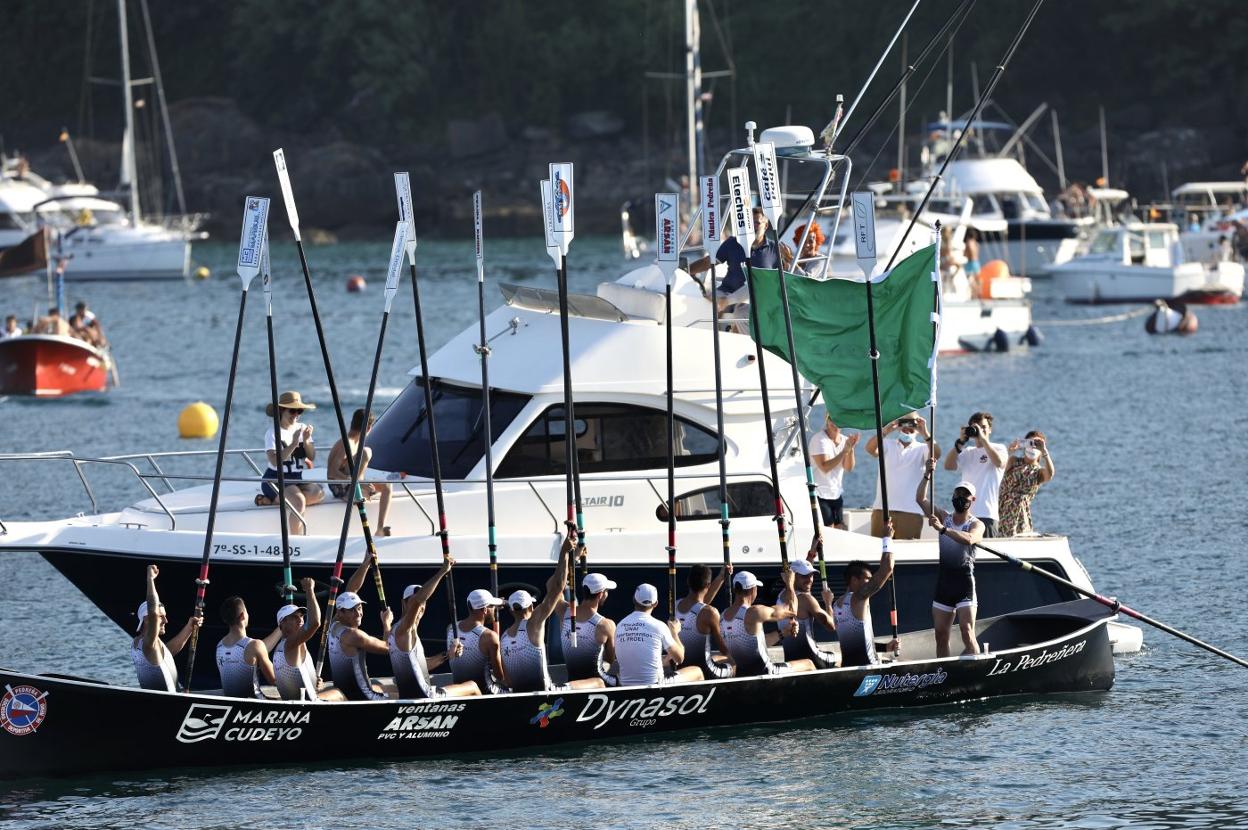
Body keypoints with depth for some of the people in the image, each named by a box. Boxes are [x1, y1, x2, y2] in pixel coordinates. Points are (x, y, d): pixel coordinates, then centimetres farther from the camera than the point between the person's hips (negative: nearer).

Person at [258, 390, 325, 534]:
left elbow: (312, 457, 3)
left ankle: (275, 500, -14)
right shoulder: (272, 433, -7)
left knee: (319, 493, -25)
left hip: (298, 479, 6)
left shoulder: (302, 429, 10)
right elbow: (275, 461, -20)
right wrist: (293, 444, -25)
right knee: (299, 502, -33)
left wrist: (306, 441, -14)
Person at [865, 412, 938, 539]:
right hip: (882, 509, 1)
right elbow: (870, 449, -11)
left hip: (910, 512, -1)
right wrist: (885, 431, -29)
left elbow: (936, 453, -14)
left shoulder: (921, 449, 6)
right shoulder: (888, 446, 9)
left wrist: (925, 433, -30)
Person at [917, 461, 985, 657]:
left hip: (965, 580, -5)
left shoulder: (976, 525, -2)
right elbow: (921, 499, 3)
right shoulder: (944, 517, 11)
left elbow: (969, 538, -25)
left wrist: (943, 529, -35)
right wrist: (928, 475, -11)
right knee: (941, 634, 5)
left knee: (967, 630, -16)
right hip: (943, 580, 5)